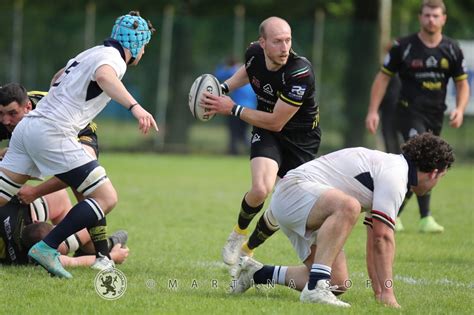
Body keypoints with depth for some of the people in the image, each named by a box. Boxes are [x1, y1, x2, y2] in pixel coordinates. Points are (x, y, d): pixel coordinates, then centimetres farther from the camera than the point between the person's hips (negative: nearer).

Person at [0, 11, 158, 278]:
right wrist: (135, 106, -42)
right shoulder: (113, 58, -4)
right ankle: (47, 248, -15)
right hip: (53, 133, -9)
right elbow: (104, 77, -29)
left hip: (27, 125, 9)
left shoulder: (90, 53, 23)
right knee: (107, 198, -7)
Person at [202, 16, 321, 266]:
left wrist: (233, 109, -21)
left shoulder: (300, 73, -32)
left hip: (301, 139, -2)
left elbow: (276, 122, -26)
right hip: (267, 134, 2)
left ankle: (247, 250, 29)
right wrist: (224, 88, 0)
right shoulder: (254, 54, -15)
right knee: (261, 189, -24)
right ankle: (239, 232, 7)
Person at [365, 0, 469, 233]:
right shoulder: (403, 47, -6)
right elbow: (383, 77, 1)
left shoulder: (451, 50, 4)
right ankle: (425, 218, -23)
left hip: (435, 116, 5)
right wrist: (373, 111, -6)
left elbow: (462, 83, 12)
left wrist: (460, 109, -6)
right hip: (410, 111, -5)